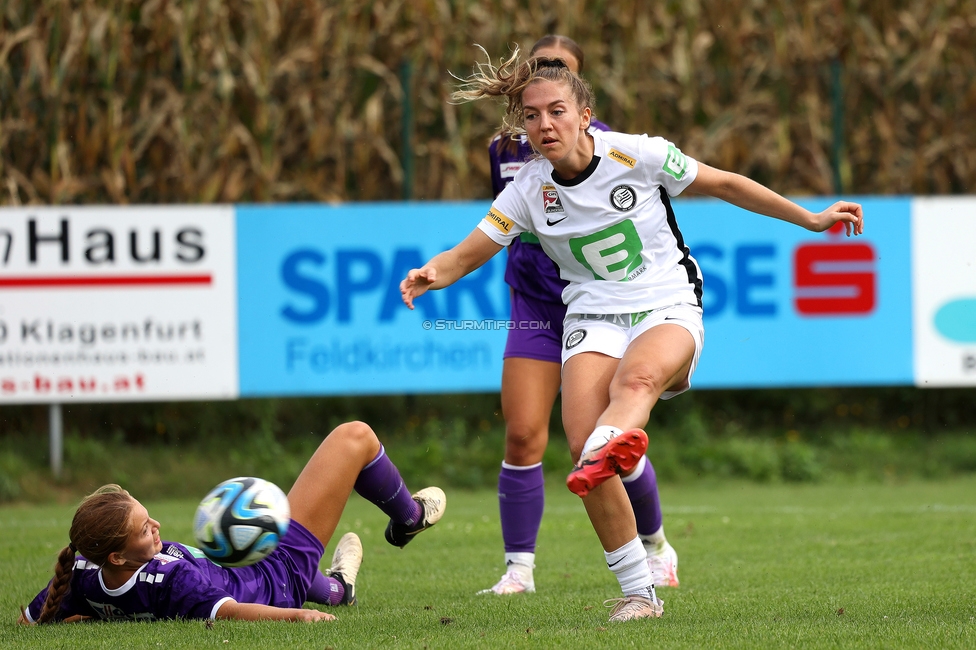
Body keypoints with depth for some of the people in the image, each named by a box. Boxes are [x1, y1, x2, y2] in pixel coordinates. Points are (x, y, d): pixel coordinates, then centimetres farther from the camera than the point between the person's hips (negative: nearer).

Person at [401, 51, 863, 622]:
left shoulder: (636, 155, -8)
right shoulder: (529, 190, -1)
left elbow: (724, 184, 5)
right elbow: (468, 254, 3)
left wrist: (811, 219, 10)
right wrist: (431, 275, -22)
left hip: (668, 308, -2)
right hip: (593, 316, 2)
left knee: (635, 380, -39)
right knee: (582, 440, -23)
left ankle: (610, 452, -74)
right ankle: (640, 592, -14)